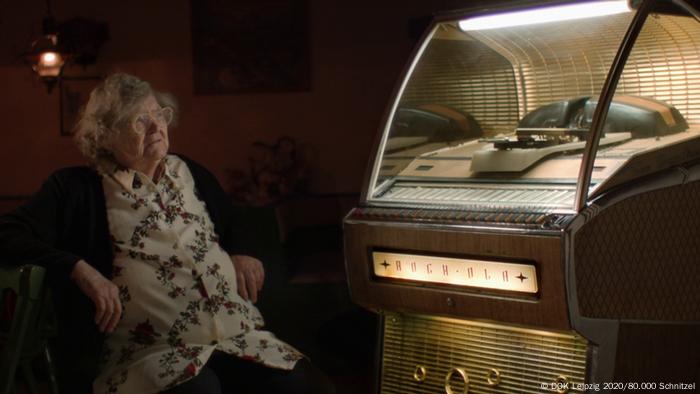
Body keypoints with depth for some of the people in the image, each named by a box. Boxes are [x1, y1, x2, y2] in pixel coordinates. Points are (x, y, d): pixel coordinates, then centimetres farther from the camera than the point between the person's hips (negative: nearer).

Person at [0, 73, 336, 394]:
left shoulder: (191, 173, 21)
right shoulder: (78, 189, 7)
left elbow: (234, 225, 38)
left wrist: (240, 254, 15)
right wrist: (81, 270, -14)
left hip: (240, 334, 5)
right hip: (153, 351, -4)